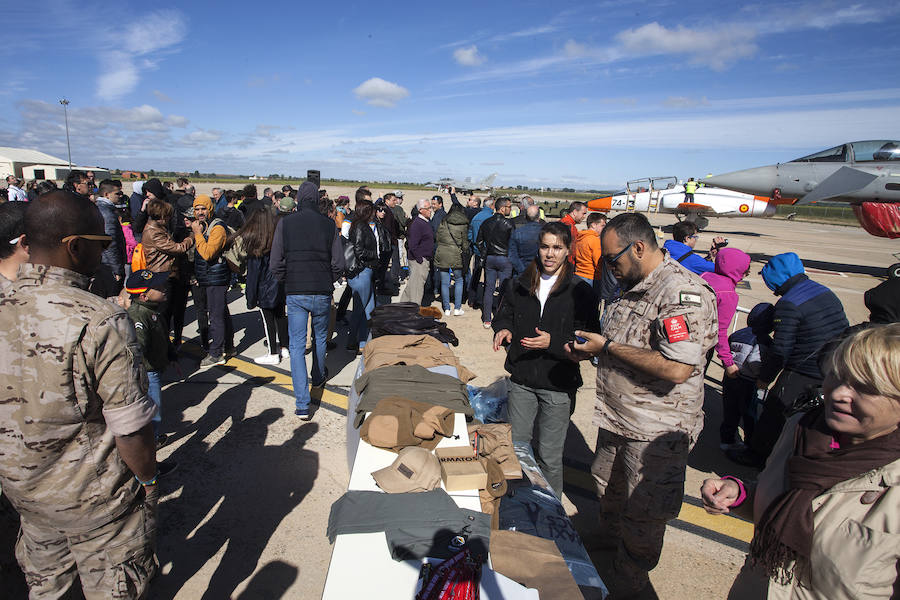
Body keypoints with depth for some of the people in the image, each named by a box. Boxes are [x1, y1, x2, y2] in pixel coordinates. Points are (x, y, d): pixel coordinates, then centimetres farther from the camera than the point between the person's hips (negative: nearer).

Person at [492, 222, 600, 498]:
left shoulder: (579, 291, -8)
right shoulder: (521, 285, 4)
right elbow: (504, 315, 16)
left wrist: (553, 342, -22)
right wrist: (504, 329, -6)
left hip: (558, 385, -4)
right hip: (522, 379, 4)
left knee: (549, 456, 7)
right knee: (516, 446, 17)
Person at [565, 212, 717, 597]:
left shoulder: (683, 292, -24)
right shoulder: (632, 286, 5)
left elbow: (677, 368, -33)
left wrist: (607, 346, -25)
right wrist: (591, 349, -1)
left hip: (657, 432, -8)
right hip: (617, 418, 9)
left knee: (642, 517, 12)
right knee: (606, 488, 28)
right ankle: (608, 542, 55)